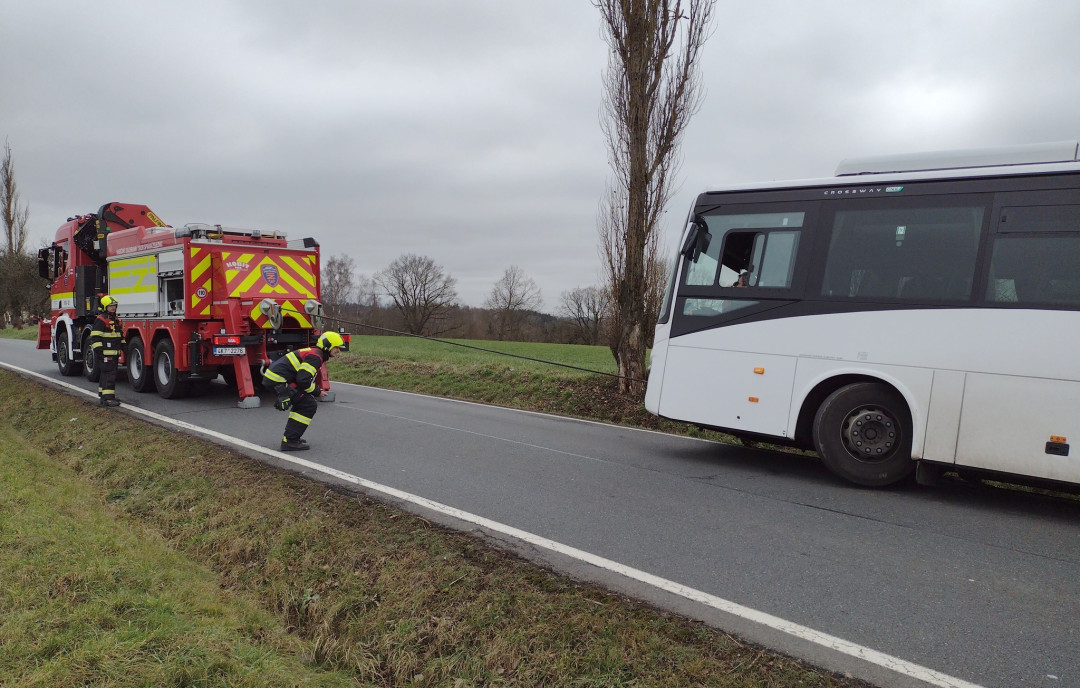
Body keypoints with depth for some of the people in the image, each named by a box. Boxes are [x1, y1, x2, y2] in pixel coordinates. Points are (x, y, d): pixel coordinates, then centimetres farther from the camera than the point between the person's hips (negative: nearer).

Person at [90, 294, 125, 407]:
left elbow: (120, 335, 30)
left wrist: (123, 345, 24)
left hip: (114, 354, 9)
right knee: (108, 375, -13)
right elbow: (95, 337, -16)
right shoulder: (100, 320, -11)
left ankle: (102, 396, 22)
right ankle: (108, 398, -14)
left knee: (106, 375, 15)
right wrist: (98, 350, -21)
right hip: (105, 354, -9)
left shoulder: (115, 319, 18)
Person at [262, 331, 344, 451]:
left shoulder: (312, 352, 21)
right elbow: (303, 380, -21)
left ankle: (290, 436, 26)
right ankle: (290, 441, -6)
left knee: (303, 403, 22)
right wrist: (316, 391, -6)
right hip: (278, 381, -10)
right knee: (309, 405, -7)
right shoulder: (315, 357, -13)